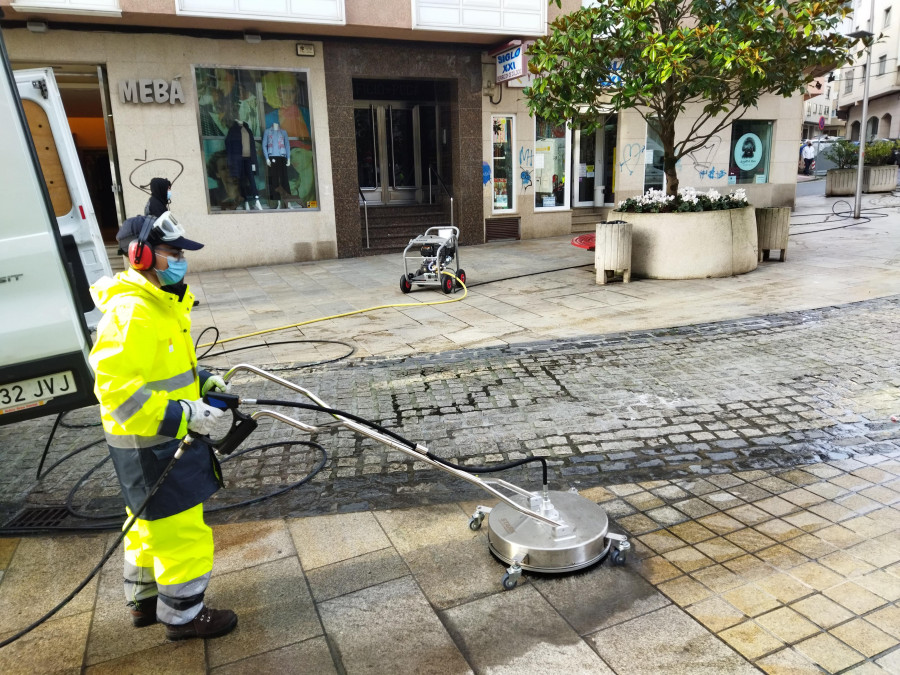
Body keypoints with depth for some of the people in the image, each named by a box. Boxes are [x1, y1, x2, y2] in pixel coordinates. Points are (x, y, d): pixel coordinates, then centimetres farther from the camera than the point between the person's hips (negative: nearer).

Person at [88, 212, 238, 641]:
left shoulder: (159, 303, 10)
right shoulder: (130, 312, -24)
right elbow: (116, 386, -29)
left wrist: (201, 381, 8)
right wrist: (181, 415, -28)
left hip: (167, 434, 11)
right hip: (150, 444, -11)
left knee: (151, 524, 24)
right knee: (180, 528, 3)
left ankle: (145, 601, 43)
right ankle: (182, 614, 22)